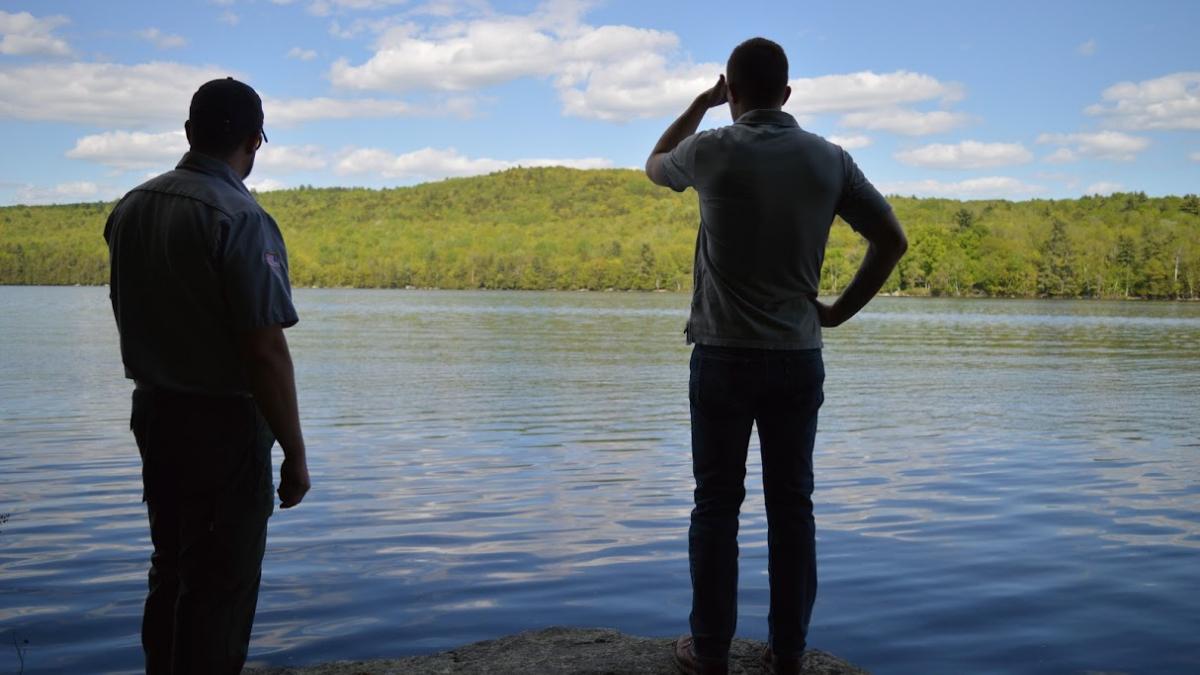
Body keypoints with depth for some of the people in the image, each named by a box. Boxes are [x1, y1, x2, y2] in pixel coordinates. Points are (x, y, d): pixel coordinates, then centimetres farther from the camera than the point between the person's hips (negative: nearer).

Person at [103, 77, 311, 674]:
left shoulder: (130, 209, 5)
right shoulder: (240, 220, -19)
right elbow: (265, 351, -22)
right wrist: (295, 454, -15)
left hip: (152, 413, 8)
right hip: (225, 423, -7)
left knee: (171, 572, 20)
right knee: (222, 587, 3)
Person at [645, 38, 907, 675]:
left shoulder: (714, 151, -5)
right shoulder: (829, 159, 2)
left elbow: (655, 165, 17)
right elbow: (892, 238, 4)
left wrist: (701, 102, 22)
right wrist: (840, 311, 10)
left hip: (723, 356, -2)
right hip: (798, 358, 2)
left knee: (717, 504, 6)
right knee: (791, 505, 8)